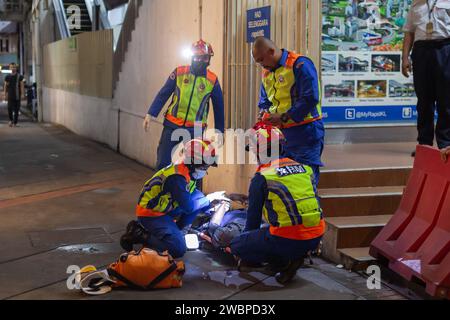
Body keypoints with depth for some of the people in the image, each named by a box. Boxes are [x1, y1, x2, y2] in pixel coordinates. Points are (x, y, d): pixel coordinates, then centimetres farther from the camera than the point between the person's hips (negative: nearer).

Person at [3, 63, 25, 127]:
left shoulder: (19, 76, 1)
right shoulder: (7, 77, 7)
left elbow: (22, 86, -2)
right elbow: (5, 86, 11)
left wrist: (22, 94, -10)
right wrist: (5, 95, 7)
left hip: (17, 96, -1)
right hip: (10, 96, 1)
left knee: (16, 110, 1)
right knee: (9, 108, -8)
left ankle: (15, 122, 9)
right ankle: (11, 120, 13)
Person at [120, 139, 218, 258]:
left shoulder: (188, 172, 3)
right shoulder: (176, 177, -27)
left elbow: (192, 193, 21)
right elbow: (188, 207, -23)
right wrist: (205, 202, -5)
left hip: (165, 211, 10)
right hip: (150, 213, -10)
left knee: (199, 197, 1)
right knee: (178, 249, -23)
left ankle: (175, 229, 7)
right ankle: (139, 235, -10)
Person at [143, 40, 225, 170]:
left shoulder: (212, 80, 0)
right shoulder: (179, 72, -1)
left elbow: (219, 107, 9)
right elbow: (163, 94, 4)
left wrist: (219, 132, 12)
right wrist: (150, 114, -3)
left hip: (195, 130, 0)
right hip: (172, 126, 0)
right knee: (163, 163, 0)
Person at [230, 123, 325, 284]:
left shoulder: (261, 178, -6)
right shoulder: (305, 168, 11)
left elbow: (253, 216, 4)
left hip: (289, 239, -7)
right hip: (316, 236, 7)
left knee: (237, 246, 10)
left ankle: (285, 261, -2)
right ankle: (295, 256, 10)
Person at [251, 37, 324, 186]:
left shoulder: (300, 64, -12)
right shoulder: (267, 73, 15)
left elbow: (310, 98, -21)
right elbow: (264, 101, 23)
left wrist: (284, 117, -19)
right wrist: (265, 115, 0)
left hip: (305, 131, -8)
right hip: (281, 134, 8)